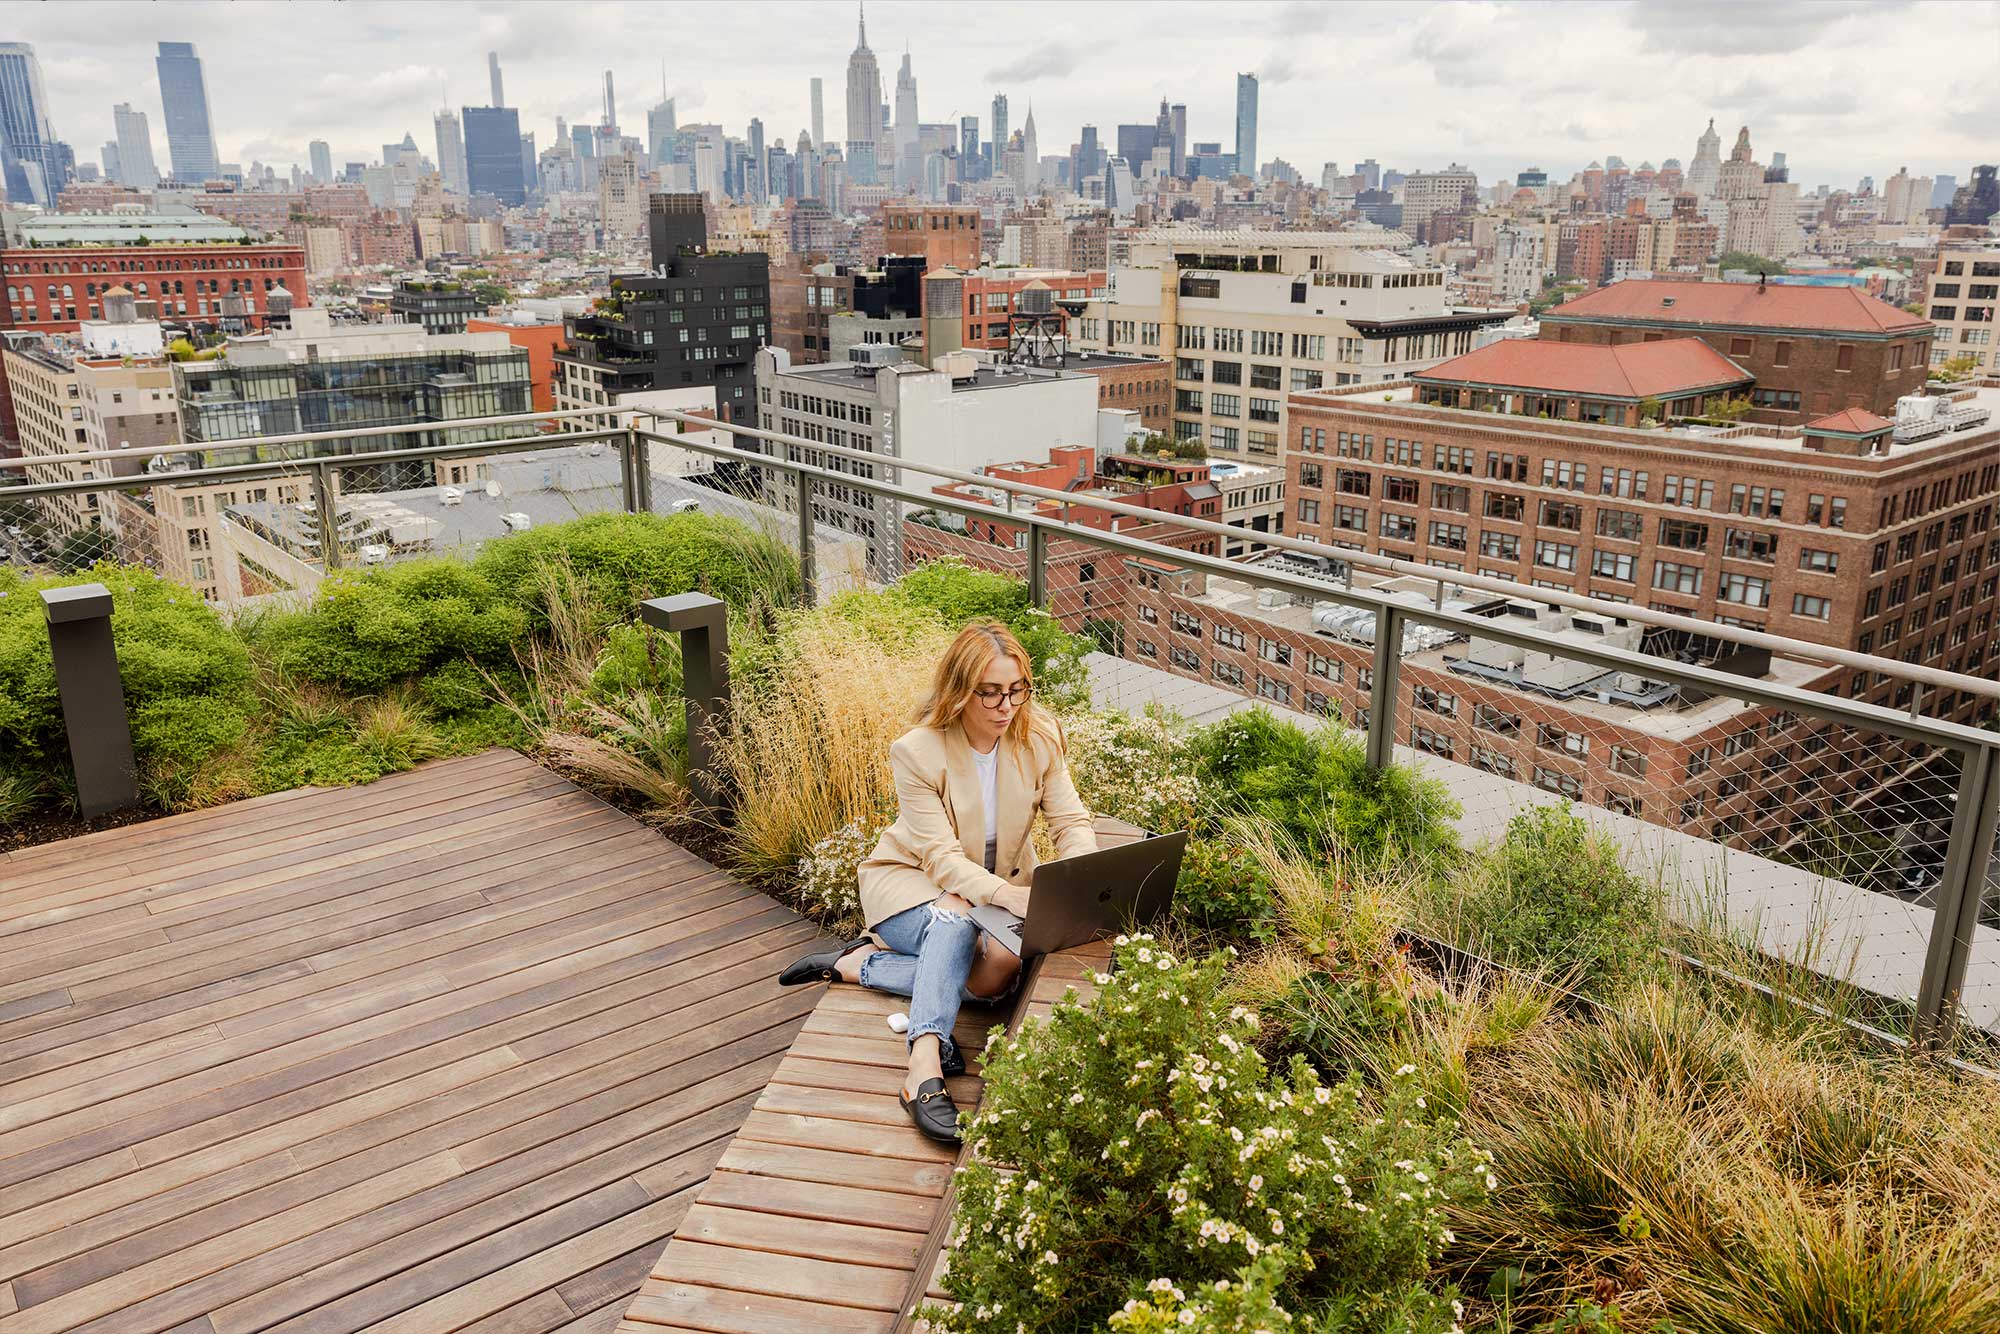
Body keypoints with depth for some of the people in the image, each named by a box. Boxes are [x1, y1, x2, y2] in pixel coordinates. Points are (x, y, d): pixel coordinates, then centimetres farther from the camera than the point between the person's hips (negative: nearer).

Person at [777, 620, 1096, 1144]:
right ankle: (924, 1068, -45)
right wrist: (1008, 895, -43)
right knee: (953, 920, -39)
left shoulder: (1039, 738, -10)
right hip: (911, 880, -4)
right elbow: (941, 858, -25)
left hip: (1002, 882, 4)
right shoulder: (917, 751, -22)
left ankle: (856, 964, -15)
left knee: (1002, 966, -29)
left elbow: (1072, 821, -9)